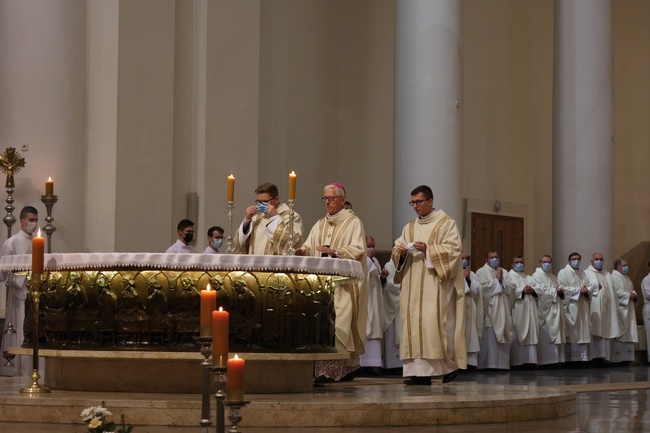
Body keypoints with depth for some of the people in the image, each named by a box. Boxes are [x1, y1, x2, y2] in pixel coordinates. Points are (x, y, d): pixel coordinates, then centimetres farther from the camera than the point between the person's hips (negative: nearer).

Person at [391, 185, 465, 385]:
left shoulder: (446, 223, 3)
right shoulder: (409, 227, 20)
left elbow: (452, 249, -7)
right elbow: (396, 252, 15)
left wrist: (428, 249, -18)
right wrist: (400, 252, -8)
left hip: (435, 284, -5)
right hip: (413, 285, 5)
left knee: (434, 322, -14)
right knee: (413, 323, -4)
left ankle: (448, 366, -4)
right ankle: (418, 371, -7)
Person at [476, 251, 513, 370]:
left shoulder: (504, 272, 20)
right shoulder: (481, 272, 5)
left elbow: (510, 287, 8)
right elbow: (485, 287, -10)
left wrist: (502, 280, -5)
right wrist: (497, 280, -1)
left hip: (503, 310, 5)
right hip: (490, 310, -5)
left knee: (503, 339, 1)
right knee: (489, 337, -11)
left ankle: (503, 363, 3)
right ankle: (489, 364, -9)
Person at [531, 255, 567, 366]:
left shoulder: (553, 277, 21)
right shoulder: (537, 275, -2)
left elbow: (561, 294, 20)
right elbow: (540, 290, -16)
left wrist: (561, 292, -4)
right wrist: (554, 291, -7)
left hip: (555, 310, 7)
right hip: (544, 310, -7)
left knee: (556, 336, 4)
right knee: (545, 337, -9)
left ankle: (557, 359, 7)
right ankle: (544, 360, -7)